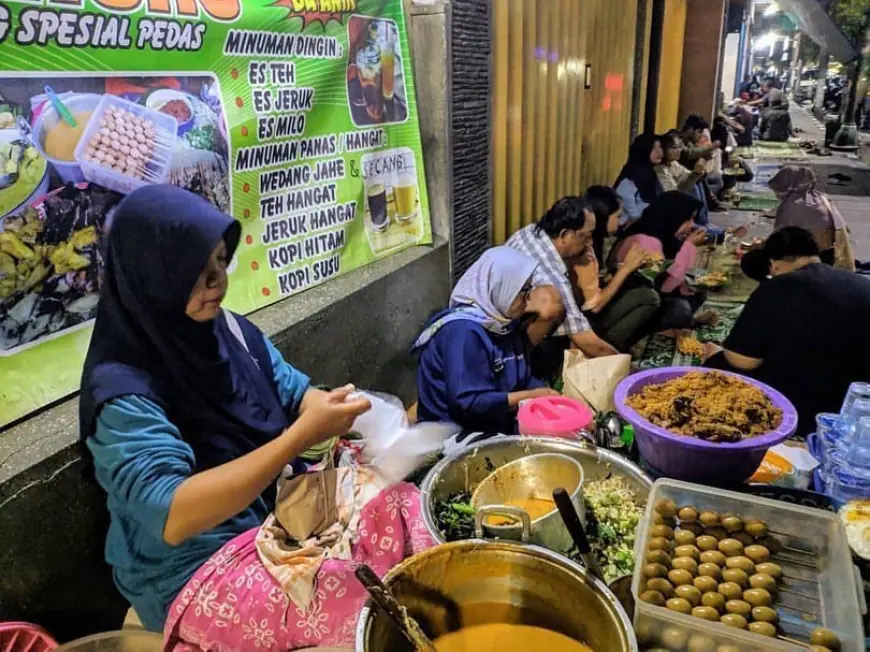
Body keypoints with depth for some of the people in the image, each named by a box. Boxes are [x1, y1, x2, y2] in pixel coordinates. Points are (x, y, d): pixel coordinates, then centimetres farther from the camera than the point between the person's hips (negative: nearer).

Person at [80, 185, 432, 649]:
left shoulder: (228, 329, -2)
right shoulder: (122, 389, -23)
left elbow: (295, 394, 5)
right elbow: (172, 516, -31)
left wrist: (336, 412, -19)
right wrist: (303, 436, -37)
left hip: (285, 511, 7)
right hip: (197, 571, -7)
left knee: (419, 514, -3)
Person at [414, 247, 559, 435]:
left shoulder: (506, 322, 4)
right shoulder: (462, 331, -22)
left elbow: (524, 378, 11)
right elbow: (467, 402, -26)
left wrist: (549, 396, -8)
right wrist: (529, 397, -19)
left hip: (499, 424, 8)